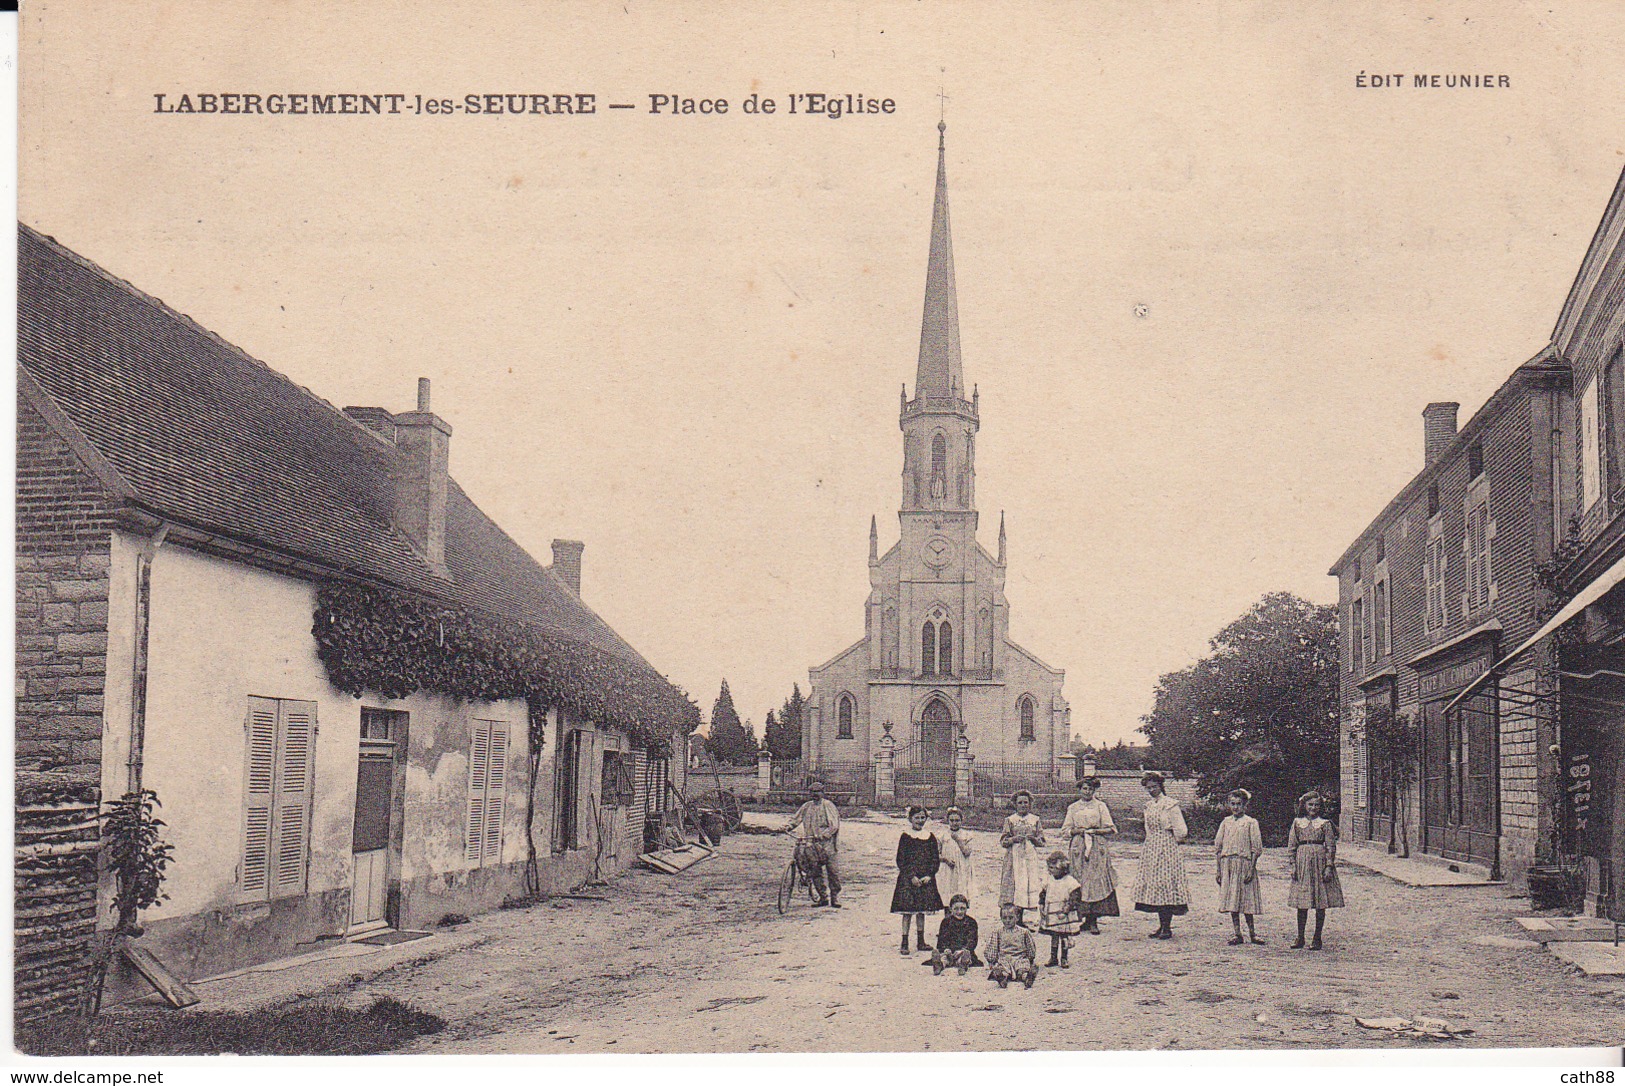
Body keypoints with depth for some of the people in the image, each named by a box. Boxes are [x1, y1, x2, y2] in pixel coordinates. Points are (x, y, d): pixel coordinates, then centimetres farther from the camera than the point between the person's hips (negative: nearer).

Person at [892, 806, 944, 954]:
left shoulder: (930, 837, 8)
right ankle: (904, 944, -2)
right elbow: (901, 861, -5)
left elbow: (936, 860, 7)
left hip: (926, 879, 3)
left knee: (922, 910, 9)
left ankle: (920, 942, 18)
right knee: (907, 910, -5)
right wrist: (912, 876, -13)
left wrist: (929, 876, -7)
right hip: (908, 879, -3)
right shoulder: (905, 837, -2)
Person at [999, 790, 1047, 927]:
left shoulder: (1035, 820, 12)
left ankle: (1030, 918, -4)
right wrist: (1014, 839, -12)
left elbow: (1042, 842, 11)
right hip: (1014, 858, -1)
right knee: (1016, 885, -9)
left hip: (1031, 858, 1)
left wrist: (1033, 838, -8)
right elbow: (1003, 841, 6)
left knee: (1032, 884, -7)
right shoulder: (1010, 820, 9)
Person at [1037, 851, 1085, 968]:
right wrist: (1042, 907, 7)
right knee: (1053, 937, 9)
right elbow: (1042, 895, 18)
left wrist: (1066, 910, -18)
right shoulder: (1048, 881, 7)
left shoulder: (1070, 882, -9)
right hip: (1051, 915, 4)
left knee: (1064, 937, 3)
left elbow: (1075, 898, -11)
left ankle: (1063, 959, 12)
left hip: (1065, 917, -4)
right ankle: (1053, 957, 18)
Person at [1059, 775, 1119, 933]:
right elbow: (1065, 831, 12)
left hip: (1097, 848, -1)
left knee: (1096, 881, -10)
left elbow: (1110, 829, 6)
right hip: (1078, 848, 1)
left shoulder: (1100, 806, 10)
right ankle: (1087, 919, -3)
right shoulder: (1073, 808, 14)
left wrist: (1094, 831, -6)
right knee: (1080, 882, -6)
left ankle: (1093, 921, -9)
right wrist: (1078, 830, -5)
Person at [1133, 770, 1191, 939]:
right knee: (1153, 885, 5)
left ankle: (1167, 928, -5)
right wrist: (1151, 842, 15)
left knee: (1165, 884, -8)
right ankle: (1162, 926, 10)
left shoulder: (1170, 805, -8)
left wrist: (1169, 842, 2)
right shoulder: (1148, 805, 13)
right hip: (1150, 848, 7)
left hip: (1167, 848, -7)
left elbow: (1181, 831, -9)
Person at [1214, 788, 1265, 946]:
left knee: (1246, 899, -1)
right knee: (1231, 900, 4)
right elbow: (1217, 847, 10)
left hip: (1244, 863, -4)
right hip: (1227, 864, 4)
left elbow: (1256, 848, -4)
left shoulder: (1251, 822, 0)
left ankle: (1252, 933, 10)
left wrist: (1251, 869, -11)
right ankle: (1238, 935, 9)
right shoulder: (1226, 822, 10)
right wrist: (1217, 869, 5)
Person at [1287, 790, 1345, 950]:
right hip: (1302, 863, 2)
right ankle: (1300, 938, 11)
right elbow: (1291, 845, 9)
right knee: (1301, 904, 4)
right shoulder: (1297, 822, 8)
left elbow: (1331, 847, 0)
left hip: (1320, 861, -2)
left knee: (1321, 904, 0)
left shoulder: (1325, 823, 2)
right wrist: (1293, 865, 2)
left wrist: (1329, 866, -8)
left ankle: (1317, 939, 7)